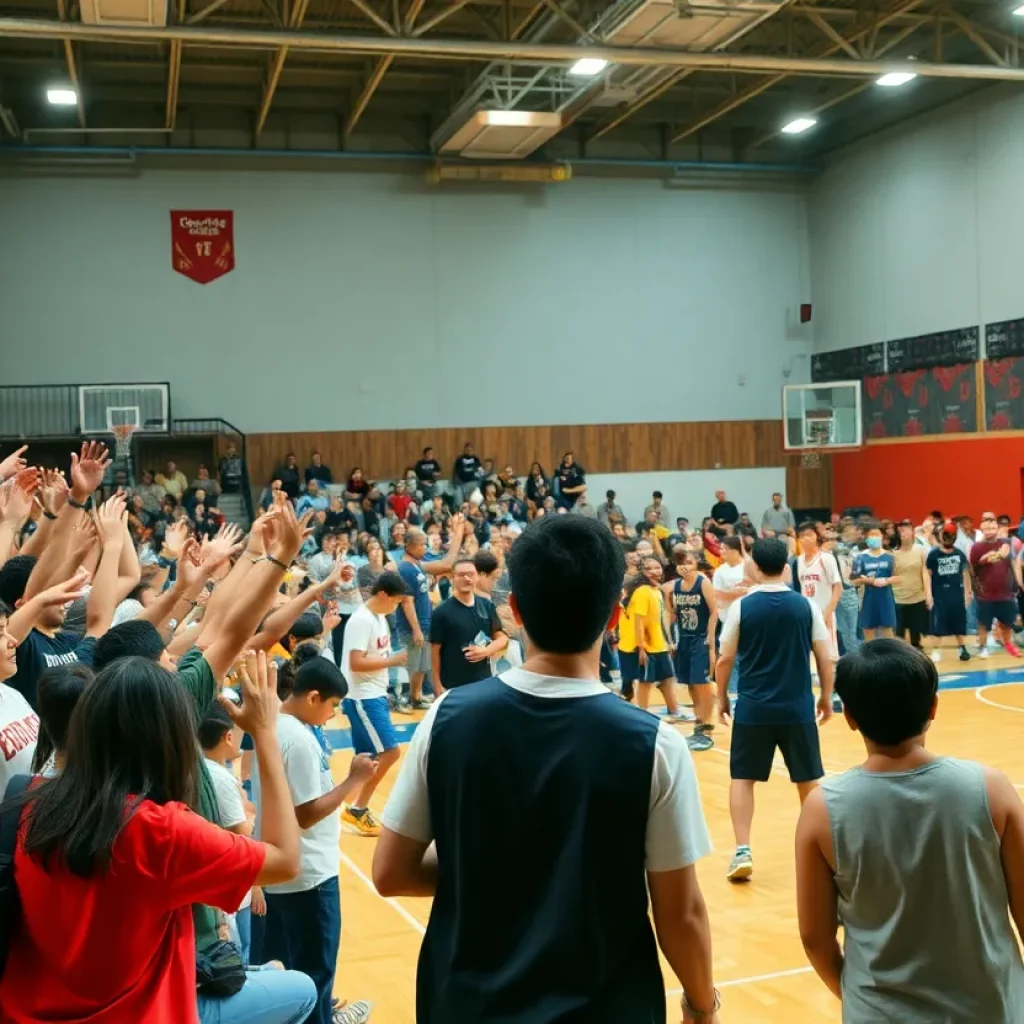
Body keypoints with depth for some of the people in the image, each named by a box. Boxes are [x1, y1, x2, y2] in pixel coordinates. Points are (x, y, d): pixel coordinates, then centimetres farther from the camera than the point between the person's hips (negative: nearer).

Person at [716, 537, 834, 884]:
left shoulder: (741, 606, -7)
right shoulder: (807, 605, -3)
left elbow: (725, 659, -3)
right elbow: (825, 658, 0)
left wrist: (722, 697, 11)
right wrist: (826, 696, 14)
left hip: (752, 708, -1)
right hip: (798, 707, 1)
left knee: (742, 778, 10)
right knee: (809, 780, 15)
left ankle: (742, 852, 2)